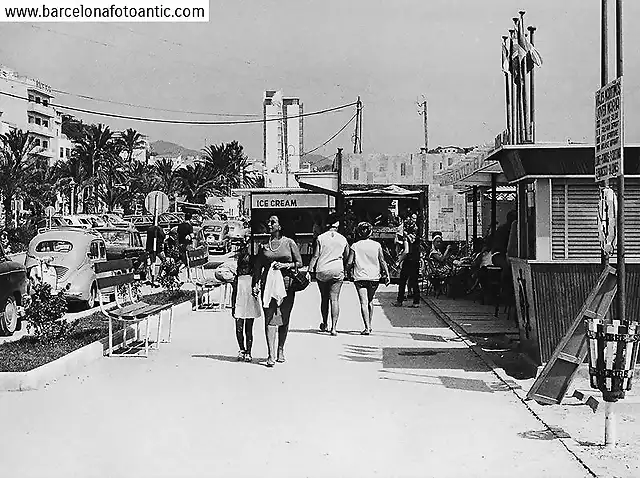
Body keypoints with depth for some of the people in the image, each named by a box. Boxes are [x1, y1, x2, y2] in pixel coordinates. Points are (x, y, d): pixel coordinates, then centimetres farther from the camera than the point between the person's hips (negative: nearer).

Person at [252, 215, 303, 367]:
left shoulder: (289, 243, 4)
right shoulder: (264, 245, 9)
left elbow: (299, 263, 5)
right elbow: (258, 266, 11)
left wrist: (286, 265, -11)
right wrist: (256, 284, 0)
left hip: (286, 284, -1)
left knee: (284, 319, 5)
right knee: (270, 318, -8)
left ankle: (280, 350, 21)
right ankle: (271, 355, -12)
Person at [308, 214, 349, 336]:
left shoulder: (320, 238, -3)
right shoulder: (343, 239, 2)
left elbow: (316, 256, -5)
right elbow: (347, 256, 9)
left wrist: (310, 269, -1)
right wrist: (346, 270, 23)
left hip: (322, 271, 0)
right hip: (337, 271, 0)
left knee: (324, 298, 15)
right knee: (335, 299, -1)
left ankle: (325, 324, 27)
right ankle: (334, 327, -7)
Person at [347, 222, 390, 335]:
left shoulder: (355, 246, -3)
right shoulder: (377, 245, 1)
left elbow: (349, 263, -5)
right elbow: (382, 262, 0)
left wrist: (349, 269, 16)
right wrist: (387, 275, 6)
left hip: (360, 277, -2)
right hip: (374, 277, 2)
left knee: (364, 302, -6)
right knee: (370, 301, 20)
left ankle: (367, 328, -15)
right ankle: (369, 325, 26)